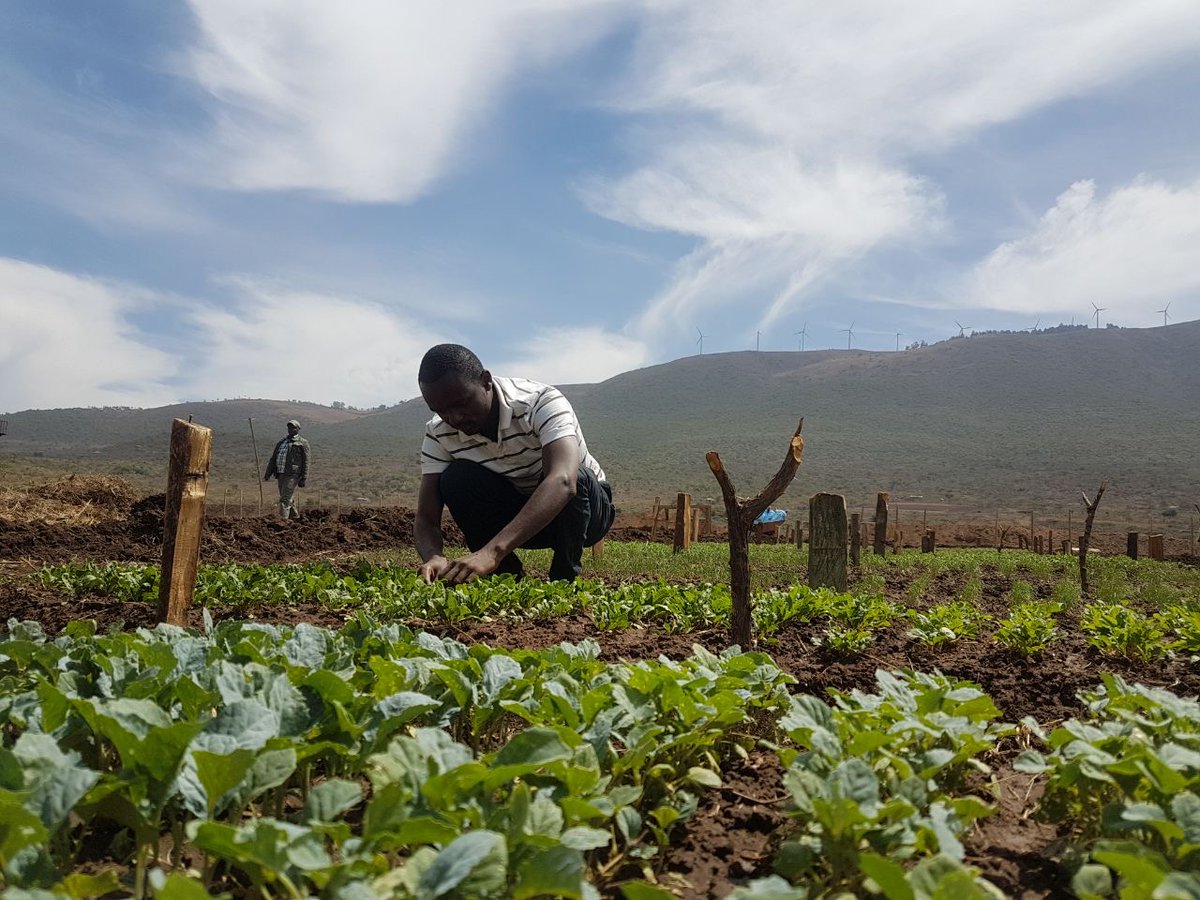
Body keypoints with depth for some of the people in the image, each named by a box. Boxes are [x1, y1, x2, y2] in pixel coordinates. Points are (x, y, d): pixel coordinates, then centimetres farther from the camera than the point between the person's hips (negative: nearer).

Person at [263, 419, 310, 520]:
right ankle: (295, 518, 22)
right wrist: (268, 474, 14)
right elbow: (273, 459, 21)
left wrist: (303, 479, -10)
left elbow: (305, 462, -4)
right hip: (281, 474, 7)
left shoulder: (302, 443, 2)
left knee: (285, 500, -14)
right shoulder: (281, 442, 20)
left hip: (292, 475, -7)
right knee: (290, 500, 12)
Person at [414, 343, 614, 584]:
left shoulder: (542, 403, -30)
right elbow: (425, 520, -18)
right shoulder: (439, 435, -16)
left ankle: (563, 581, -17)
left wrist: (492, 551, -59)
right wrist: (433, 558, -45)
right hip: (515, 519, 3)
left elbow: (563, 482, -48)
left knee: (578, 477, -37)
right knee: (456, 480, -25)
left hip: (583, 504, -3)